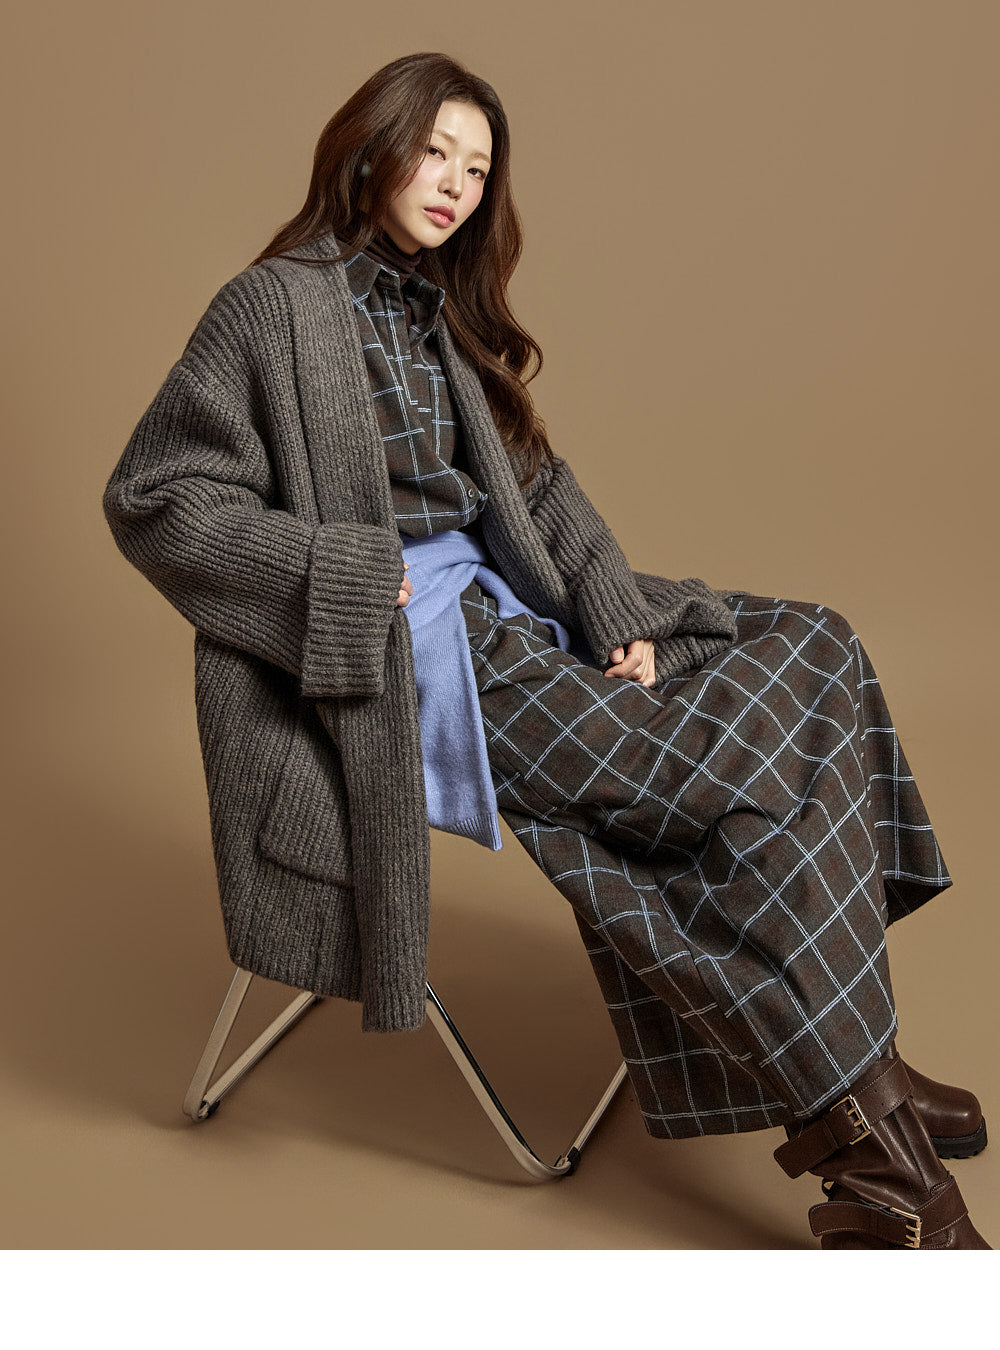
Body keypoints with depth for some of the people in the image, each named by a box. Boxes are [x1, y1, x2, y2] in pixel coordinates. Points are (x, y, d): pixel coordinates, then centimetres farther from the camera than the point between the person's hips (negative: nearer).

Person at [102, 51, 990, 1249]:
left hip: (504, 598, 9)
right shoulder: (276, 307, -6)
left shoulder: (442, 313, 18)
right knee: (745, 753, -20)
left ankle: (845, 1071, -6)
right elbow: (150, 498, -9)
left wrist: (618, 612, -2)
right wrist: (345, 570, -17)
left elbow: (533, 481, 15)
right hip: (411, 646, -8)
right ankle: (857, 1118, -8)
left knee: (809, 652, -4)